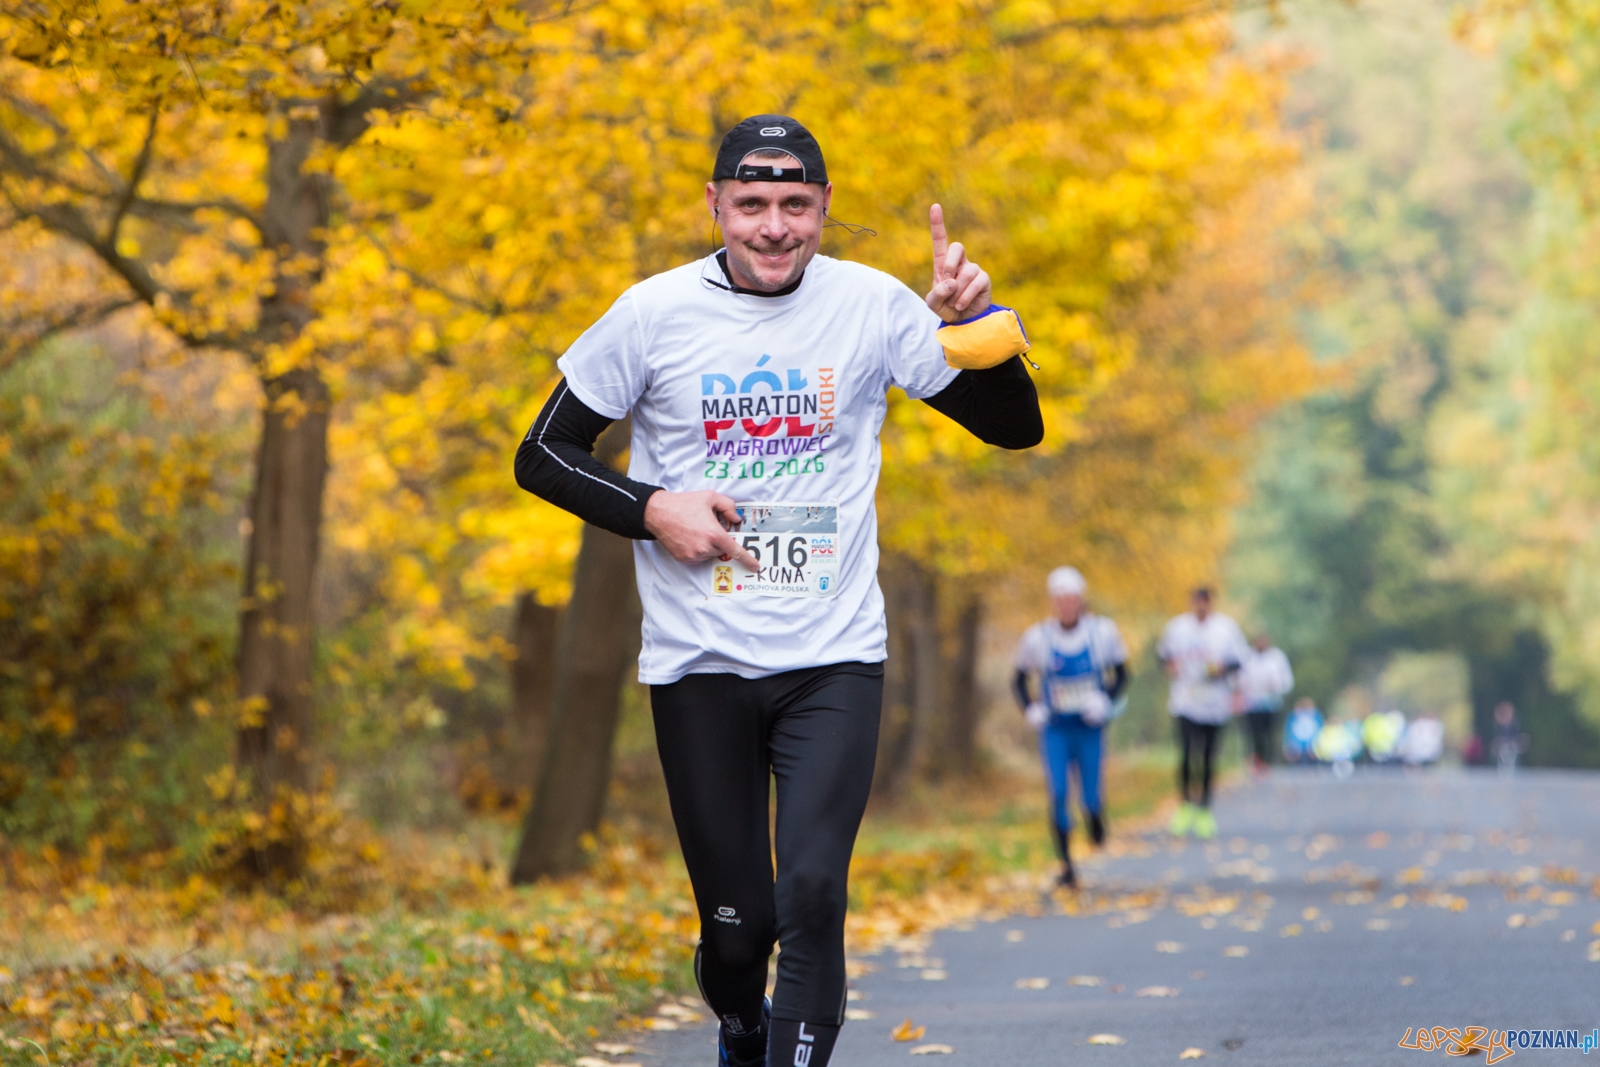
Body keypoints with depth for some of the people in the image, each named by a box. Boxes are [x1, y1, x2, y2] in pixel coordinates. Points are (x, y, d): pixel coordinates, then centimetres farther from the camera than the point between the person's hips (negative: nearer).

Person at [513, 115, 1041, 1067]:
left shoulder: (873, 305, 0)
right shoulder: (656, 312, -2)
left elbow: (1016, 427, 2)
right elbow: (544, 454, 5)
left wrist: (978, 323, -15)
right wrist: (651, 510, -10)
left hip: (834, 658, 0)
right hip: (700, 663, 0)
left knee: (812, 891, -18)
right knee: (736, 919, 4)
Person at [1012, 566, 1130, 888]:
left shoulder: (1102, 631, -5)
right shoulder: (1038, 638, -5)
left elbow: (1121, 674, 7)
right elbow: (1019, 680, 9)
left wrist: (1106, 700, -12)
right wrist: (1031, 709, -8)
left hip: (1089, 729, 0)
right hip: (1055, 730, 0)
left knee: (1090, 798, -2)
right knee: (1058, 795, -12)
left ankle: (1095, 814, 37)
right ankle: (1066, 865, -1)